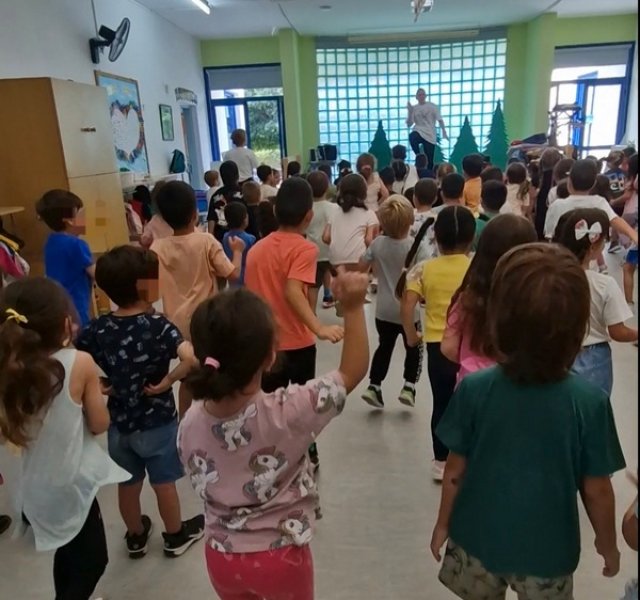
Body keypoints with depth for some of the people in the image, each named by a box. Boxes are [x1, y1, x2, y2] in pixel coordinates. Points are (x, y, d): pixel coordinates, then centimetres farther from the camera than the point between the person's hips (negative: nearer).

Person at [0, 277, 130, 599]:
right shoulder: (80, 363, -22)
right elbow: (100, 424, -12)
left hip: (34, 491, 6)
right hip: (72, 486, -6)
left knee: (69, 551, 29)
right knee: (91, 560, 17)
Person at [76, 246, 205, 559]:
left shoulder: (96, 329, -10)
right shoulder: (157, 326, -24)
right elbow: (191, 358, -39)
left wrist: (97, 384, -4)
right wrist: (167, 382, -25)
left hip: (119, 422, 4)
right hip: (158, 422, -4)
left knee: (128, 484, 23)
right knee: (164, 483, 17)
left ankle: (135, 537, 45)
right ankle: (176, 536, 39)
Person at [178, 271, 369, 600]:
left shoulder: (190, 424, -17)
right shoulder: (286, 413, -30)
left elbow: (204, 485, 0)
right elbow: (352, 371, -19)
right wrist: (353, 307, -18)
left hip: (222, 557, 3)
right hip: (281, 558, -3)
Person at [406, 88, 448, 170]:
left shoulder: (432, 106, 5)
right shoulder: (413, 108, 8)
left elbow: (440, 120, 4)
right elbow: (409, 124, 3)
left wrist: (444, 133, -5)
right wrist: (410, 112, -10)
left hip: (430, 135, 0)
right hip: (418, 132, 0)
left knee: (429, 160, -3)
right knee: (412, 137, -38)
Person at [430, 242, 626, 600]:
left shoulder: (474, 389, -21)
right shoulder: (590, 402, -23)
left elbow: (456, 471, -10)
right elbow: (597, 490, -12)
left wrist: (443, 524, 7)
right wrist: (608, 543, 8)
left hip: (478, 539, 1)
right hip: (547, 550, 0)